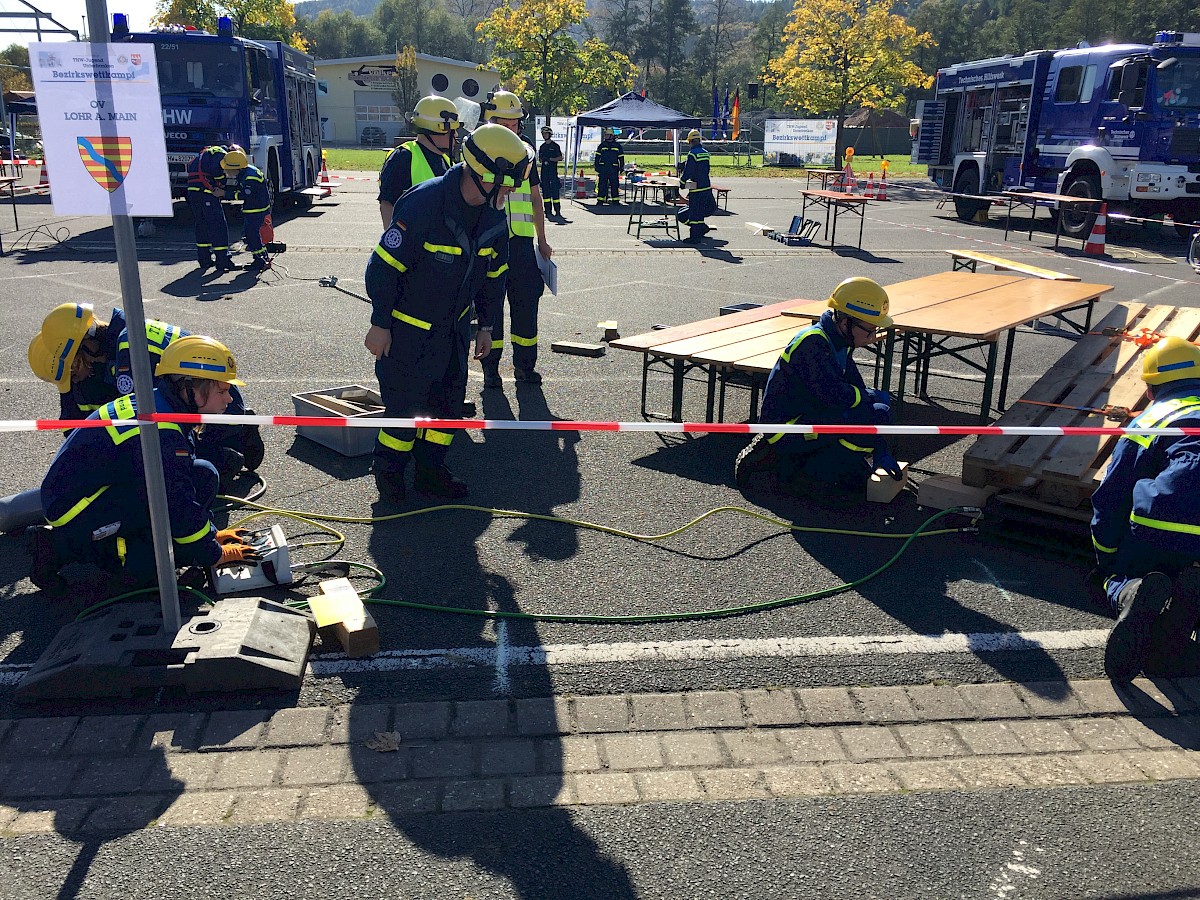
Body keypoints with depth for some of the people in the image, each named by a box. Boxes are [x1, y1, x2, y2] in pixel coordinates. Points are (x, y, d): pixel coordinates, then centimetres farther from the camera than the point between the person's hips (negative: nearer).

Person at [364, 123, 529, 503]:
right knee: (406, 404, 0)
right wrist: (380, 324, -16)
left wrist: (485, 325, 12)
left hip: (454, 328, 7)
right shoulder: (422, 204, -25)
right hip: (408, 329, -6)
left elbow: (494, 274, 10)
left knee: (450, 400, 12)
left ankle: (430, 470, 29)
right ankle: (388, 471, 23)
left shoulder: (494, 215, -4)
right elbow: (384, 266, -20)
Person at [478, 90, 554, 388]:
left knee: (526, 301, 5)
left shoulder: (526, 152, 12)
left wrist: (542, 240, 15)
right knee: (490, 305, 2)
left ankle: (525, 363, 18)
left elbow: (535, 197, 17)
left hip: (521, 240, 3)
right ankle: (491, 368, 11)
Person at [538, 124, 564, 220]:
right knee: (545, 191, 3)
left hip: (553, 170, -5)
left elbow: (560, 158, -3)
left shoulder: (555, 145, 1)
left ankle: (558, 212, -7)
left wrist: (550, 159, -14)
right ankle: (548, 211, 8)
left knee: (555, 190, -9)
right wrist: (542, 159, -4)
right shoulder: (542, 147, 16)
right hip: (544, 170, 5)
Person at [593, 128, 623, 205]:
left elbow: (621, 158, 10)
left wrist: (621, 168, 4)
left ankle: (616, 200, 9)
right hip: (603, 169, 1)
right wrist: (597, 167, 3)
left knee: (614, 185, 2)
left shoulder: (617, 146, 7)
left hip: (613, 169, -1)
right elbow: (597, 157, 10)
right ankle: (600, 200, 3)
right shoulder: (602, 145, 8)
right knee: (602, 185, -1)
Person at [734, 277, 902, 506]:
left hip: (808, 422, 10)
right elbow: (834, 395, -27)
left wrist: (879, 450, 6)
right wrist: (874, 396, -8)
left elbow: (856, 392, 12)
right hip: (787, 429, -10)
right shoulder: (812, 343, -19)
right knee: (878, 414, -20)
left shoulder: (840, 346, 11)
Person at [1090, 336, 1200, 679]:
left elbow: (1111, 497, 13)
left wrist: (1106, 559, 23)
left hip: (1162, 526, -2)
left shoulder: (1151, 419, 14)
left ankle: (1131, 594, -14)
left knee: (1118, 577, 21)